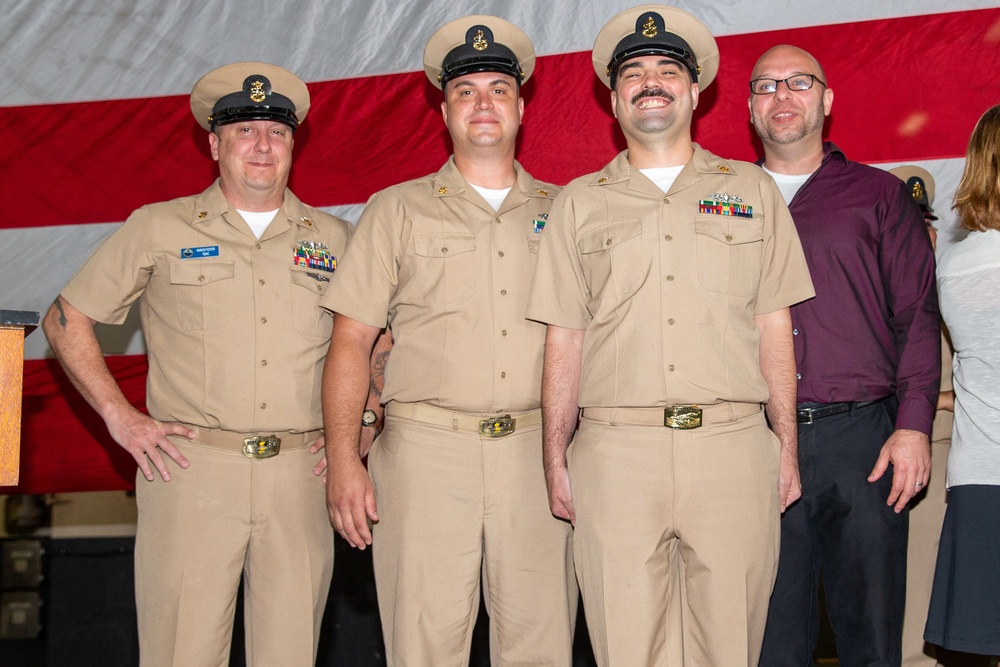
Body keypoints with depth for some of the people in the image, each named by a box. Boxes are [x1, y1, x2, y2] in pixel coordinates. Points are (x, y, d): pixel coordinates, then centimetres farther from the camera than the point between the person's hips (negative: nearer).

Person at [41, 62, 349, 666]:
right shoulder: (159, 229, 6)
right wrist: (118, 414, 0)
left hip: (300, 476, 2)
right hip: (192, 471, -2)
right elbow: (67, 320, 9)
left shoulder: (334, 238, 11)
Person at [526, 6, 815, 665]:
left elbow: (774, 326, 9)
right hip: (615, 454, 0)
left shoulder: (752, 190, 13)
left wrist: (787, 446, 4)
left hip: (733, 447, 0)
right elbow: (564, 339, 8)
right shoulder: (580, 202, 12)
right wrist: (555, 459, 3)